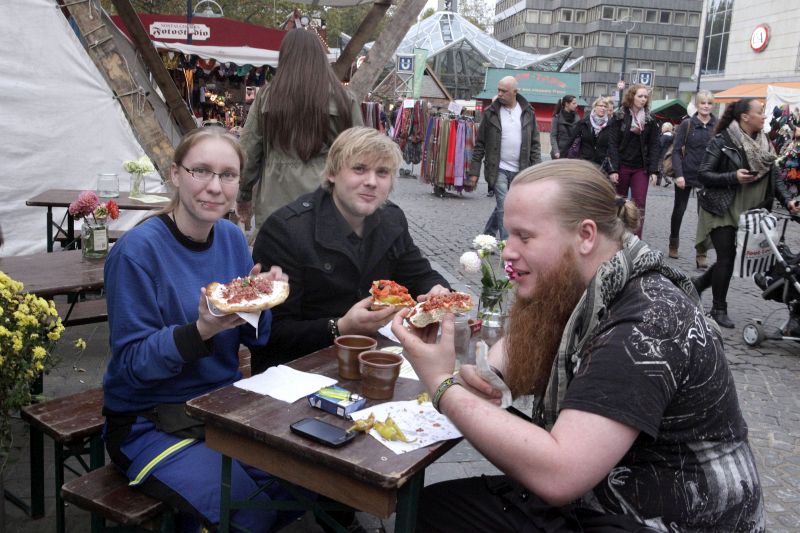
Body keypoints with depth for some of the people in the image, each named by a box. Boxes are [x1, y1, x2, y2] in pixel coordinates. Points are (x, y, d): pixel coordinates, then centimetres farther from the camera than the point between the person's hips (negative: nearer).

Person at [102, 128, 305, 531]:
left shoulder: (232, 238, 1)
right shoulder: (137, 250, -17)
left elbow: (254, 339, 5)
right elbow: (132, 364, -17)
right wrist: (202, 330, -32)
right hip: (149, 421, -6)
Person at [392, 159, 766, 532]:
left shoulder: (646, 324, -27)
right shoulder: (571, 290, -1)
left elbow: (557, 476, -33)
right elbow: (516, 344, 18)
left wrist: (443, 385, -26)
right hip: (588, 497, 7)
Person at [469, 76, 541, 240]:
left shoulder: (528, 113, 5)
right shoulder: (491, 113, 0)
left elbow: (534, 143, 8)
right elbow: (480, 144, 2)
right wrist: (474, 171, -2)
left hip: (519, 171, 3)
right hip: (498, 169, -2)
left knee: (501, 206, 14)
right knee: (504, 208, -9)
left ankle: (487, 235, 34)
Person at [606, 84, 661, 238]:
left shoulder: (650, 120, 6)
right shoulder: (619, 117, -3)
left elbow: (653, 146, 5)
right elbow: (613, 144, -7)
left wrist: (654, 170, -3)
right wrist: (613, 169, -14)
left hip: (641, 168, 2)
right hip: (622, 166, -2)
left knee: (639, 205, -6)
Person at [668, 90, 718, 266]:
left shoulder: (718, 125, 1)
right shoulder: (687, 124, -3)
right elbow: (677, 150, -5)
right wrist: (678, 174, -15)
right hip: (686, 174, 0)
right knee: (679, 210, 13)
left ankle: (701, 254, 0)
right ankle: (673, 244, 33)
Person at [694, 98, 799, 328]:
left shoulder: (764, 143, 8)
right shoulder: (721, 141, -11)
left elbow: (774, 176, 9)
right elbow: (704, 175, -13)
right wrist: (733, 177, -25)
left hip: (748, 213, 6)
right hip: (722, 210, -6)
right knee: (727, 257, -6)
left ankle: (698, 283, 30)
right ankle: (719, 308, 9)